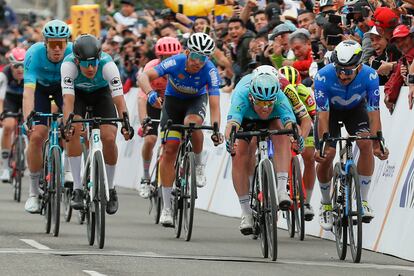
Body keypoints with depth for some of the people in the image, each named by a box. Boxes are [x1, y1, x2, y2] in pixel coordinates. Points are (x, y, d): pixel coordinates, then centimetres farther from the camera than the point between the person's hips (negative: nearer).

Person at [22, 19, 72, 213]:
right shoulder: (35, 54, -35)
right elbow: (28, 90, -41)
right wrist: (27, 120, -55)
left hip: (65, 87, 1)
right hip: (41, 88, -1)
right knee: (36, 136, -16)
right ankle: (34, 192, -3)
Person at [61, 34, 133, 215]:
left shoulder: (107, 64, -36)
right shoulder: (69, 64, -36)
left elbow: (119, 97, -41)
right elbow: (68, 98, -43)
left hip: (101, 93, 0)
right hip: (77, 93, 0)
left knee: (109, 137, -17)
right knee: (73, 131, -26)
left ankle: (110, 189, 4)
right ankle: (77, 188, -18)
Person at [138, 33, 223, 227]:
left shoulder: (209, 71, -30)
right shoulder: (175, 63, -30)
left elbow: (214, 104, -34)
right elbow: (143, 77, -36)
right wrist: (150, 93, -56)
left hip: (196, 100, -1)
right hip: (173, 100, 1)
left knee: (191, 123, -36)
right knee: (169, 150, -8)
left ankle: (198, 164, -7)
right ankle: (166, 207, -2)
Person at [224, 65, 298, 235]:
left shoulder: (280, 99, -40)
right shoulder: (242, 95, -42)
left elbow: (291, 124, -54)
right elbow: (232, 124, -57)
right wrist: (230, 139, -78)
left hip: (272, 120, 0)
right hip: (245, 119, 0)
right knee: (239, 156, -20)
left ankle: (282, 189, -33)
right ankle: (246, 211, -9)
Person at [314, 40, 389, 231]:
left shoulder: (370, 76, -34)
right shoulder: (323, 77, -36)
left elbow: (374, 113, -31)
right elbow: (323, 115, -33)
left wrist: (378, 144, -41)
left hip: (356, 109, 0)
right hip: (331, 110, 0)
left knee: (366, 144, -24)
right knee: (326, 156, -14)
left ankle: (363, 200, -14)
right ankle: (326, 204, 10)